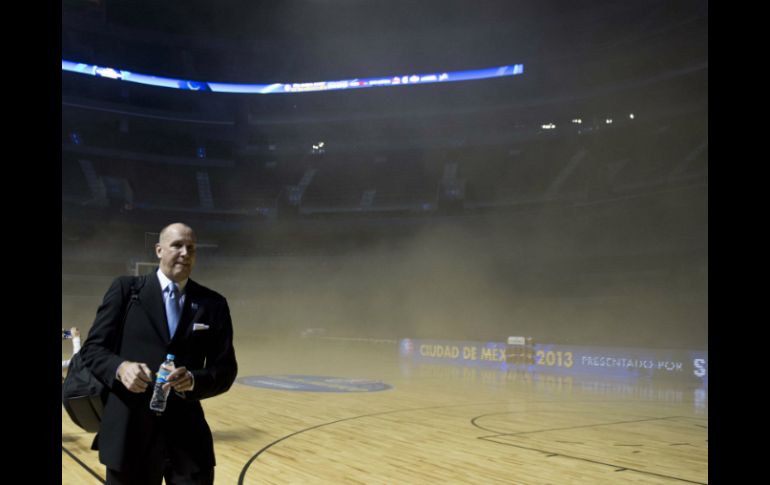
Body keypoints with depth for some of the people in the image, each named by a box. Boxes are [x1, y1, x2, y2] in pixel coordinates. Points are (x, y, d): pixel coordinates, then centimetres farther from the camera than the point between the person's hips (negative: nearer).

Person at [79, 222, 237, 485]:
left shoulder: (213, 304, 5)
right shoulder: (126, 288, 3)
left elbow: (226, 369, 4)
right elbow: (92, 348, 2)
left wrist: (193, 380, -16)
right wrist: (120, 367, -19)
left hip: (188, 435, 1)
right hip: (129, 433, 0)